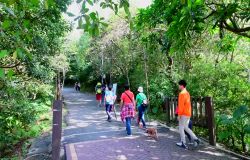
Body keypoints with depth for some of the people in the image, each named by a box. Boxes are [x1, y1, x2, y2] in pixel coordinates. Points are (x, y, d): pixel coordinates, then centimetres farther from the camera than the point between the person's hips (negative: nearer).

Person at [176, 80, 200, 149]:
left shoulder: (182, 94, -17)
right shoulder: (187, 93, 12)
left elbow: (181, 105, -20)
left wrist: (179, 115, -16)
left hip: (183, 114, -9)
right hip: (188, 113, 9)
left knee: (181, 128, 2)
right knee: (186, 127, 18)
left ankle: (183, 143, 9)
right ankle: (195, 139, 12)